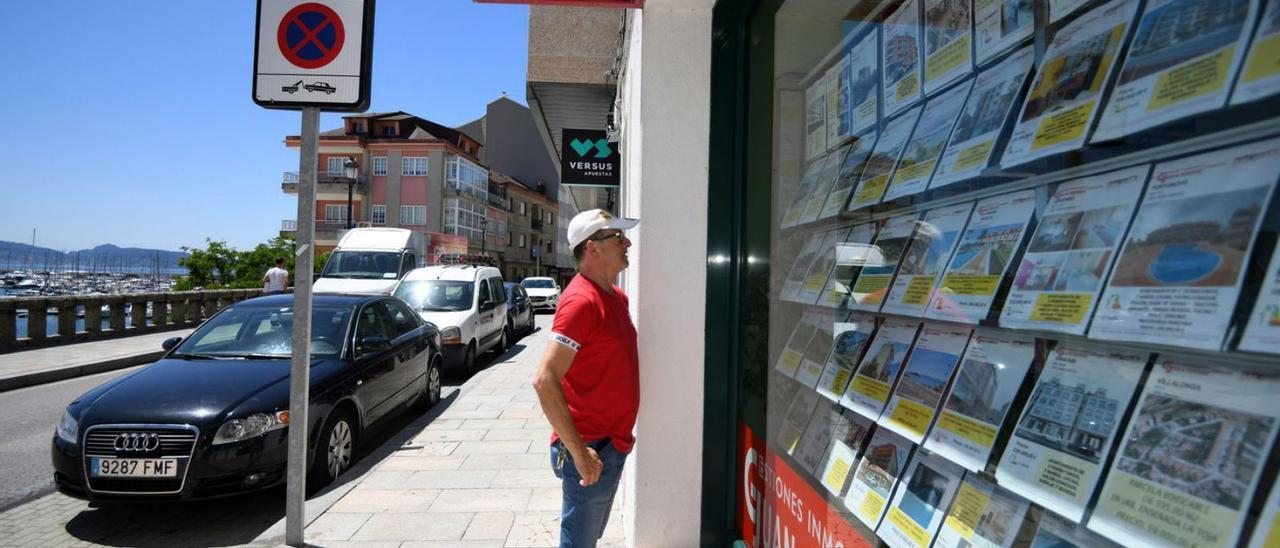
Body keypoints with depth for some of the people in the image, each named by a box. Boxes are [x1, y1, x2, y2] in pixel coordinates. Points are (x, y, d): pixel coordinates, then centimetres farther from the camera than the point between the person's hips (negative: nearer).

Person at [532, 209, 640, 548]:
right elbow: (545, 380, -26)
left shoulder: (617, 297, 9)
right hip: (591, 450, -9)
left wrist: (621, 435, 17)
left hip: (612, 443, 9)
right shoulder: (581, 300, -20)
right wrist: (578, 451, -24)